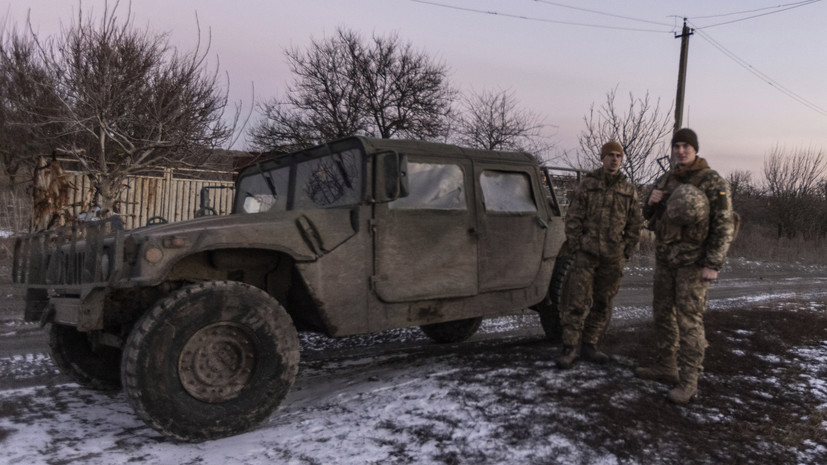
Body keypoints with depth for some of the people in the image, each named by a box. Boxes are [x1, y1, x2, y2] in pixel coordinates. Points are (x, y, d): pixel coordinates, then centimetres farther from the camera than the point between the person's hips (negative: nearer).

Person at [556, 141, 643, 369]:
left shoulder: (629, 190, 8)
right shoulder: (587, 184, 2)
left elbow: (635, 224, 11)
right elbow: (573, 218, 0)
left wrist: (626, 252, 4)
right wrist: (576, 247, -7)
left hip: (612, 258, 3)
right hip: (586, 253, -3)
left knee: (602, 304, 9)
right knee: (576, 301, -8)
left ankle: (589, 346, 21)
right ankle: (569, 349, -1)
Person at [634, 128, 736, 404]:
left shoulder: (713, 182, -8)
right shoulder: (666, 180, 11)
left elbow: (724, 225, -11)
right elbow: (649, 217, 19)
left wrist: (713, 265, -17)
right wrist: (651, 202, -5)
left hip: (693, 262, -7)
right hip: (665, 258, 7)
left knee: (689, 320, -7)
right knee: (663, 314, 13)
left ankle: (689, 382, -1)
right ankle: (665, 368, 26)